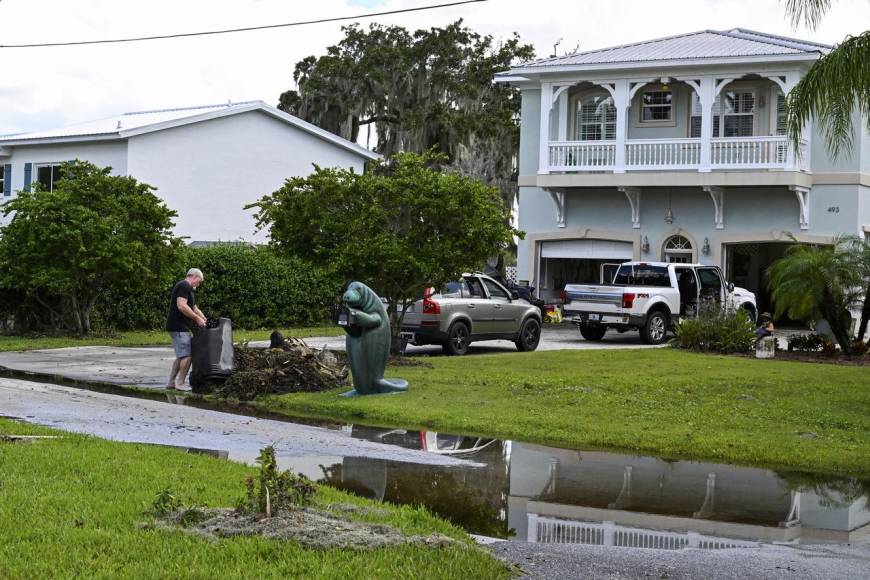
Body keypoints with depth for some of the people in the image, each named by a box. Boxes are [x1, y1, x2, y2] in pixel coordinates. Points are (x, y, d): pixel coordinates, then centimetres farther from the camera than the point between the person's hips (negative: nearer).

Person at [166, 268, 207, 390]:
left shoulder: (187, 288, 22)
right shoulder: (184, 286, -12)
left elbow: (195, 308, 26)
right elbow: (182, 306, -24)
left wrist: (205, 320, 15)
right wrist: (197, 318, -19)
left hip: (178, 327, 11)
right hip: (179, 327, -11)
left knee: (181, 356, 15)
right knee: (187, 355, -10)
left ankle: (172, 382, 18)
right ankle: (180, 383, -6)